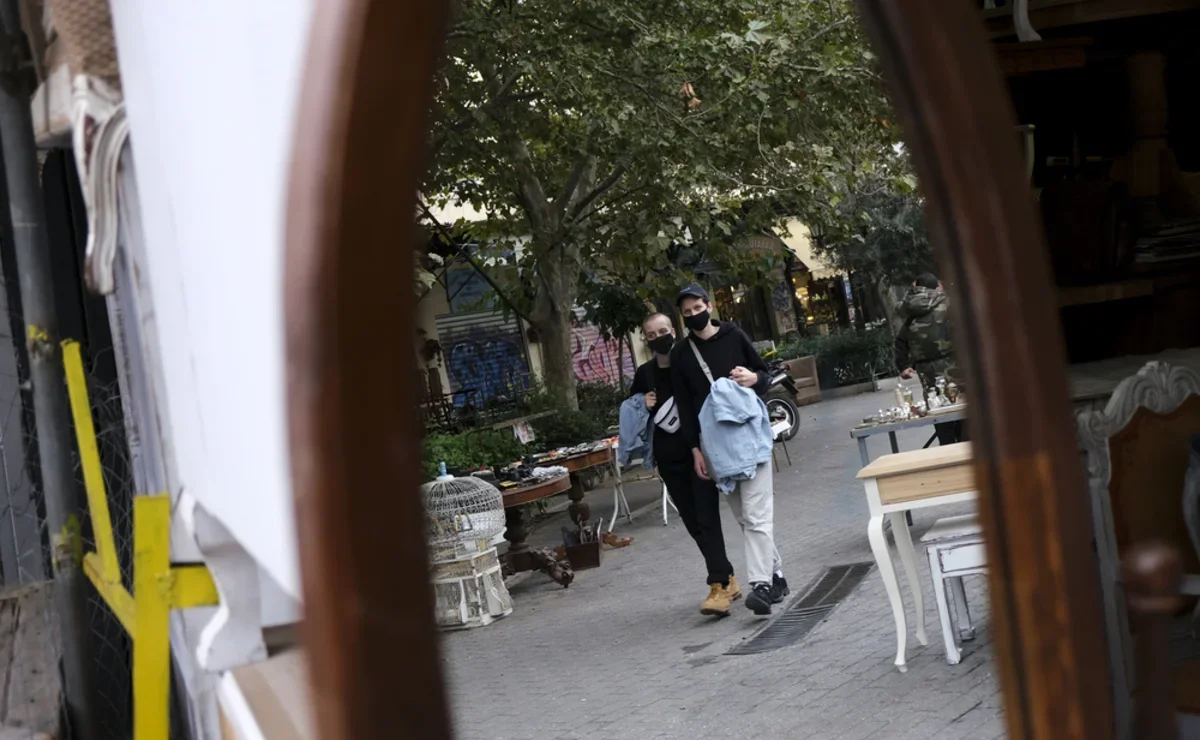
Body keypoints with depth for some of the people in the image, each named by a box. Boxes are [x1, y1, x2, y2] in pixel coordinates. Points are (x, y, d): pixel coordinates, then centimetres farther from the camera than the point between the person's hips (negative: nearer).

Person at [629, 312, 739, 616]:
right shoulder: (644, 374, 8)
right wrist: (642, 407, -2)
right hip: (669, 459, 5)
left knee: (707, 519, -11)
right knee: (694, 523, 9)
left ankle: (720, 587, -14)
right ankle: (727, 578, 22)